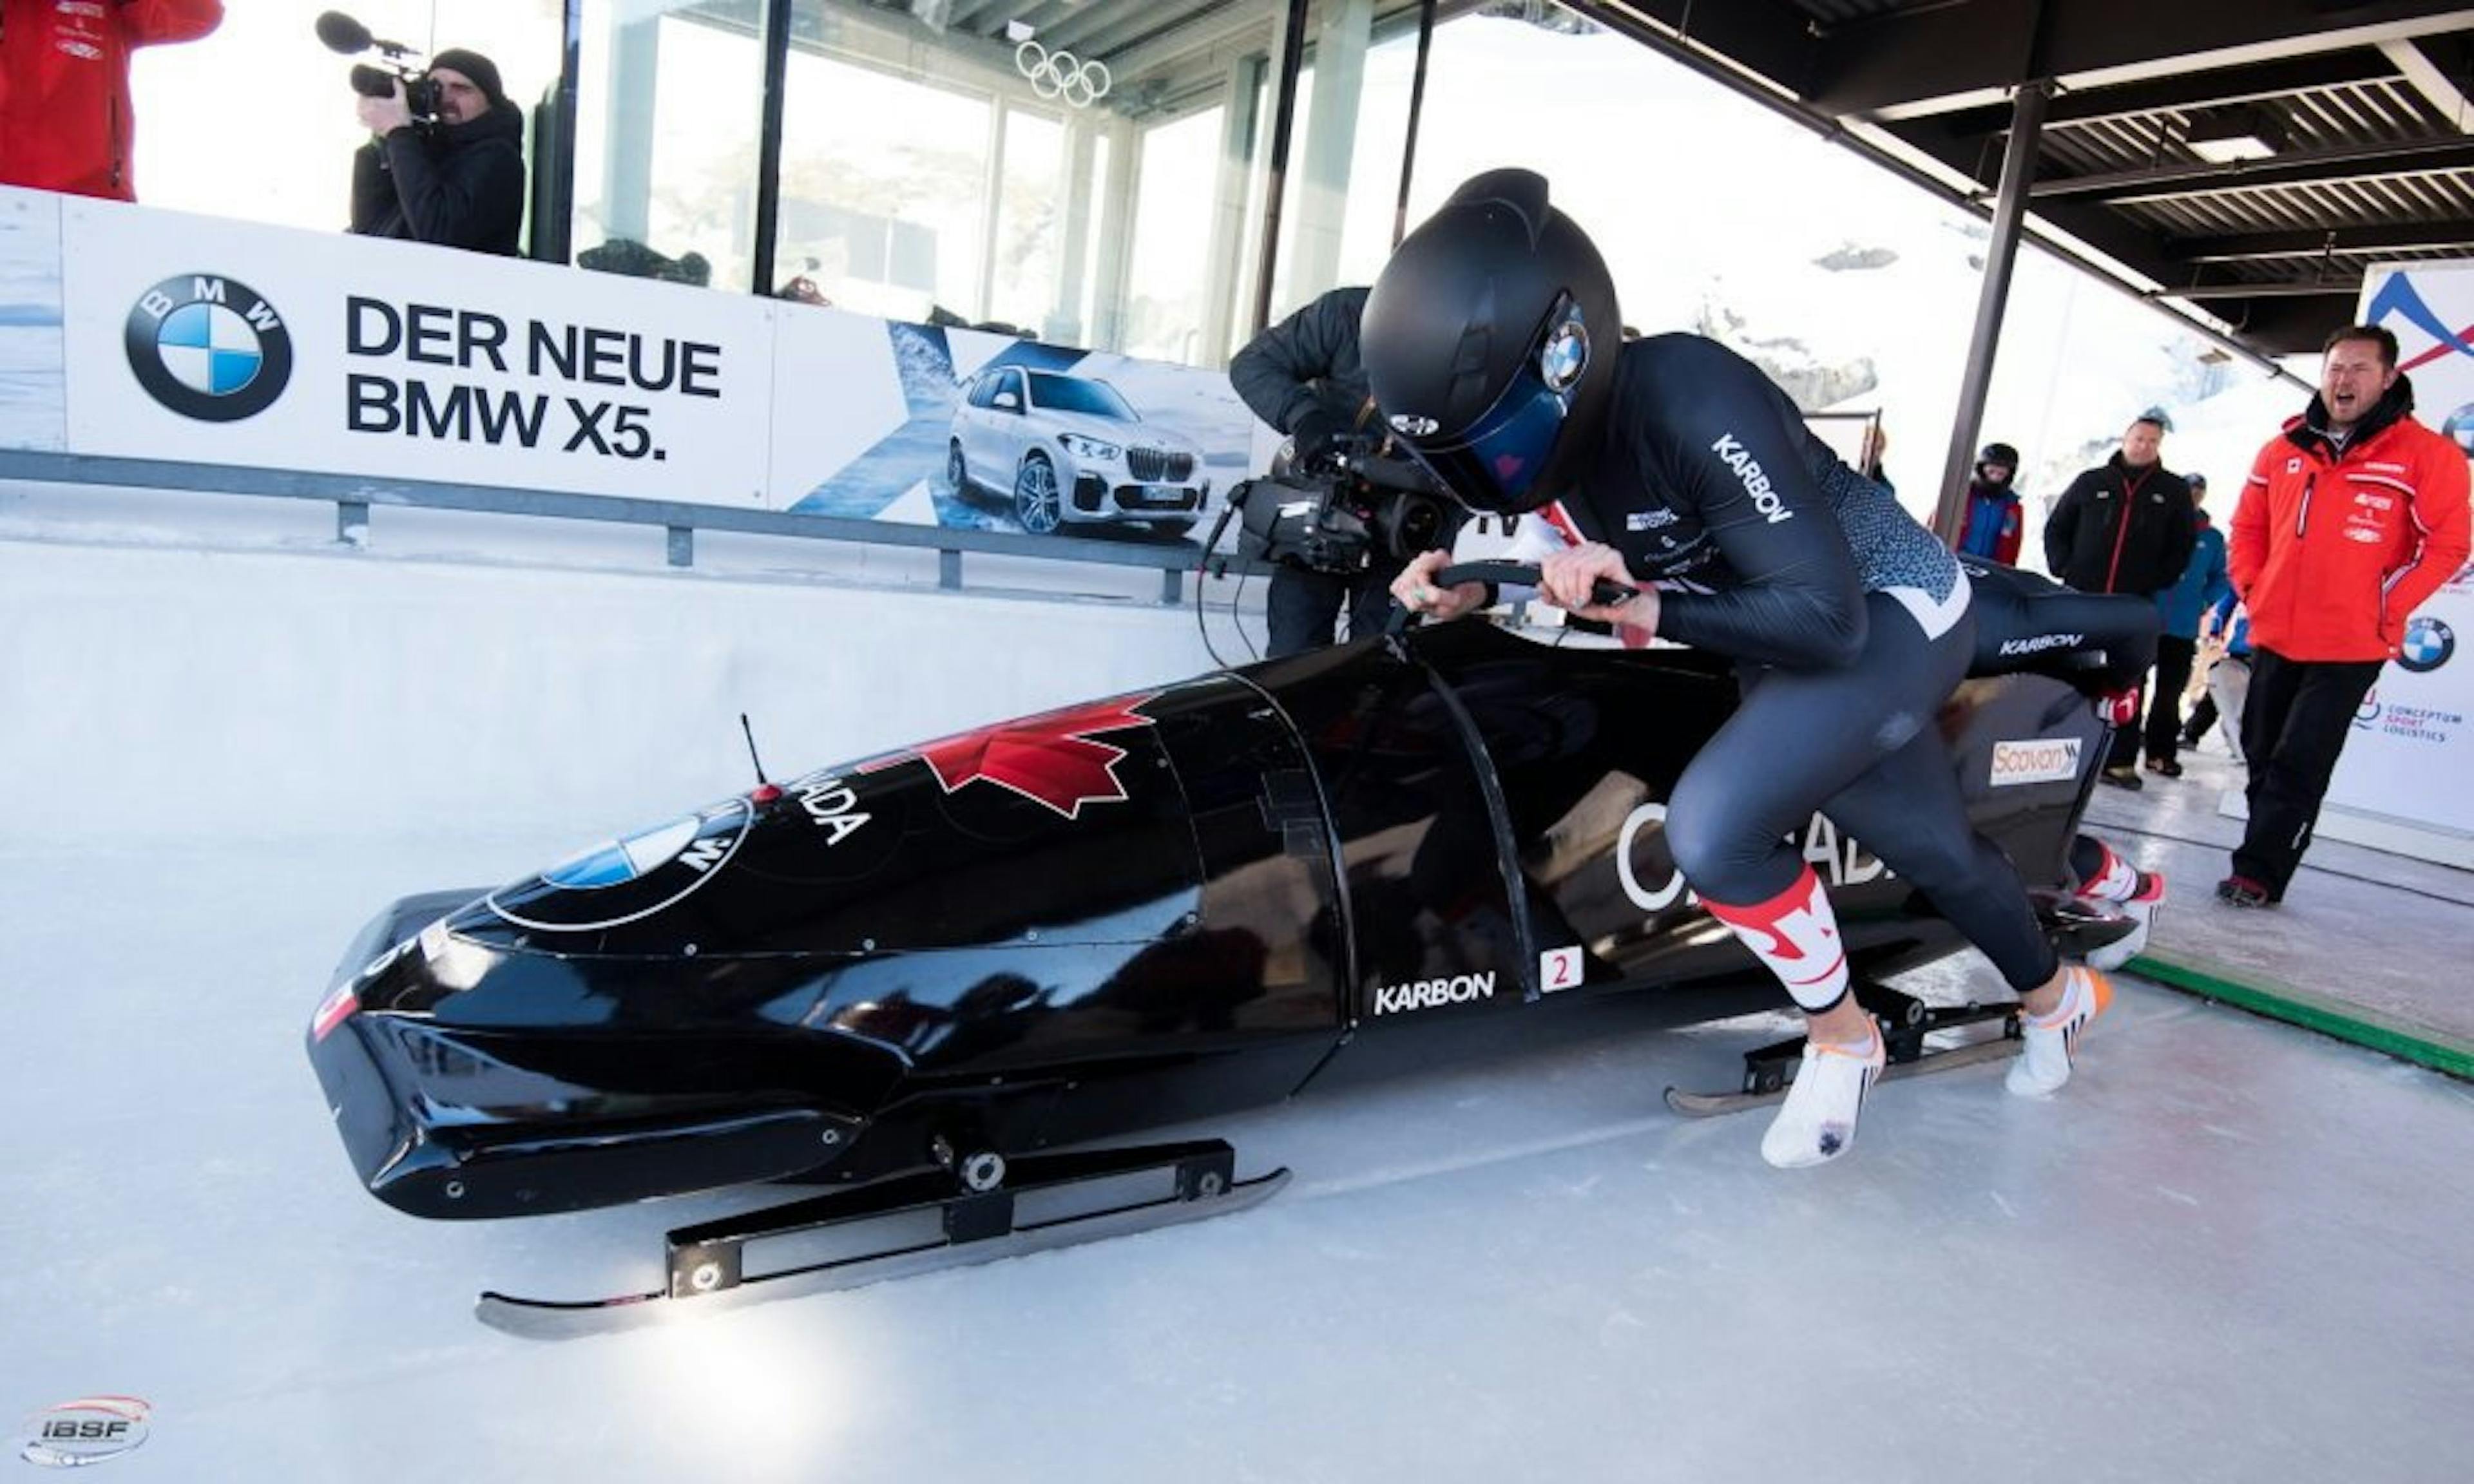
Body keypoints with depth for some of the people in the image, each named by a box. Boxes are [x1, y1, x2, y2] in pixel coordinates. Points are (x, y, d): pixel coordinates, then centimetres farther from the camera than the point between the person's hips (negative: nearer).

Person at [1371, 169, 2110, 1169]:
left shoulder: (1689, 400, -36)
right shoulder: (1550, 427, -13)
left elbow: (1826, 617, -34)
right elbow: (1600, 582, 0)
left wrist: (1653, 613, -35)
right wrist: (1469, 590, -16)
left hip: (1891, 615, -8)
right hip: (1786, 645, 8)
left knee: (1712, 827, -27)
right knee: (1932, 851, 24)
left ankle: (1839, 1037, 1)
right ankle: (2057, 993, 55)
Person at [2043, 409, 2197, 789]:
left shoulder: (2174, 491, 9)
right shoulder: (2091, 482, 9)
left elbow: (2182, 545, 10)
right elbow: (2056, 527, 13)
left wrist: (2158, 582, -2)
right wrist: (2063, 568, 1)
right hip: (2079, 598, 0)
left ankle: (2121, 760, 0)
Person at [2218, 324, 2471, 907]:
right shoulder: (2284, 450, 8)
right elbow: (2248, 526, 18)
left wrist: (2385, 611, -9)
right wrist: (2252, 589, 7)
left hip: (2350, 647, -5)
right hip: (2274, 636, 5)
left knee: (2298, 766, -7)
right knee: (2262, 756, 10)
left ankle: (2259, 873, -4)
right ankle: (2261, 867, 21)